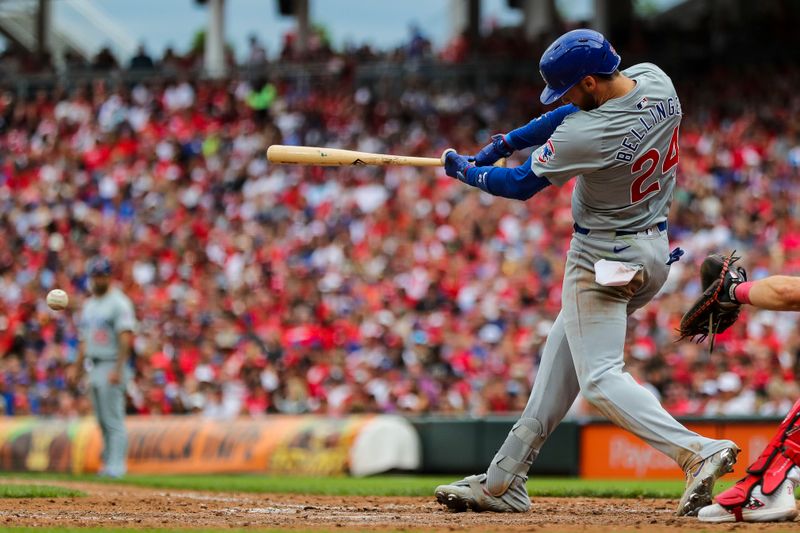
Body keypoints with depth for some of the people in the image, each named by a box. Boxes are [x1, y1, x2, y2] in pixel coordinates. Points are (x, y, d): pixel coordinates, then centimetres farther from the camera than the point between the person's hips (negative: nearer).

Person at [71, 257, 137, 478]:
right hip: (94, 367, 8)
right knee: (102, 421, 11)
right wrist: (78, 368, 18)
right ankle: (108, 462, 16)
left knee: (114, 419, -11)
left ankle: (116, 465, -13)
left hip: (111, 366, -8)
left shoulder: (119, 302, -8)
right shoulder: (89, 304, 17)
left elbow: (126, 338, -17)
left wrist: (118, 370, -24)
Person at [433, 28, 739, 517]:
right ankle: (505, 481, 22)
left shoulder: (584, 138, -28)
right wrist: (506, 142, 8)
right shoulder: (657, 82, -6)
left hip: (603, 261, -9)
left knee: (600, 378, -5)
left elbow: (520, 185, -12)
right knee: (565, 349, 17)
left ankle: (697, 451, -23)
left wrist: (467, 171, 7)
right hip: (656, 251, 9)